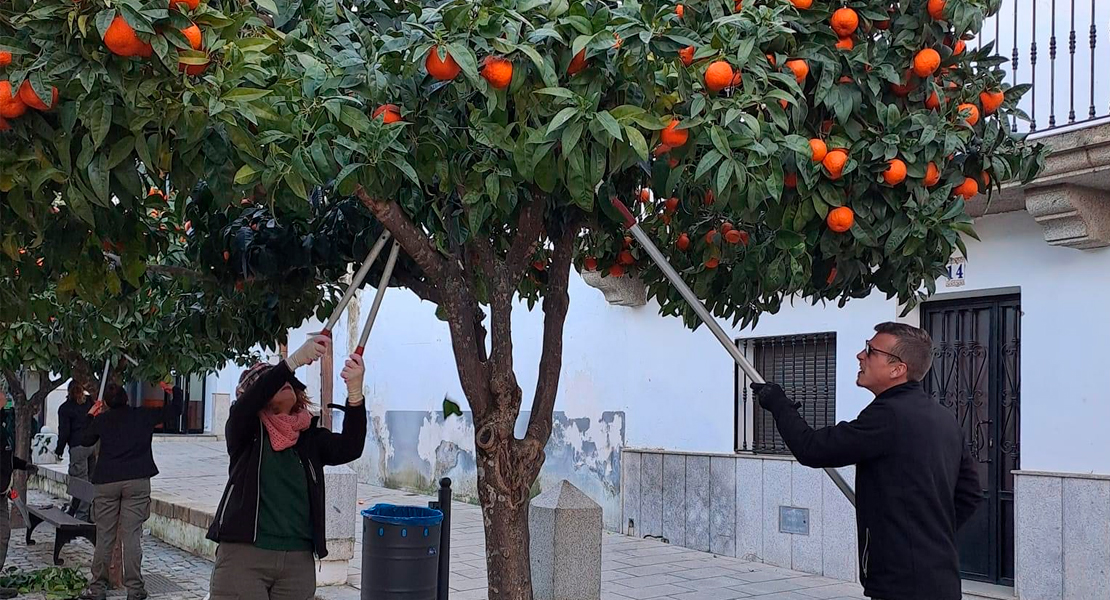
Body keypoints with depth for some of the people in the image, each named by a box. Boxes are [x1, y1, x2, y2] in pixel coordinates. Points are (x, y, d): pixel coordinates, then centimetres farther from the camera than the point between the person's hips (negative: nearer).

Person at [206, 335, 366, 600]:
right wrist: (295, 360, -30)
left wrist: (355, 392, -24)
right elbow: (247, 403, -18)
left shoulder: (310, 437, 9)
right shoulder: (243, 431, 3)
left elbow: (350, 448, -8)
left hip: (298, 561, 3)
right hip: (244, 552, -3)